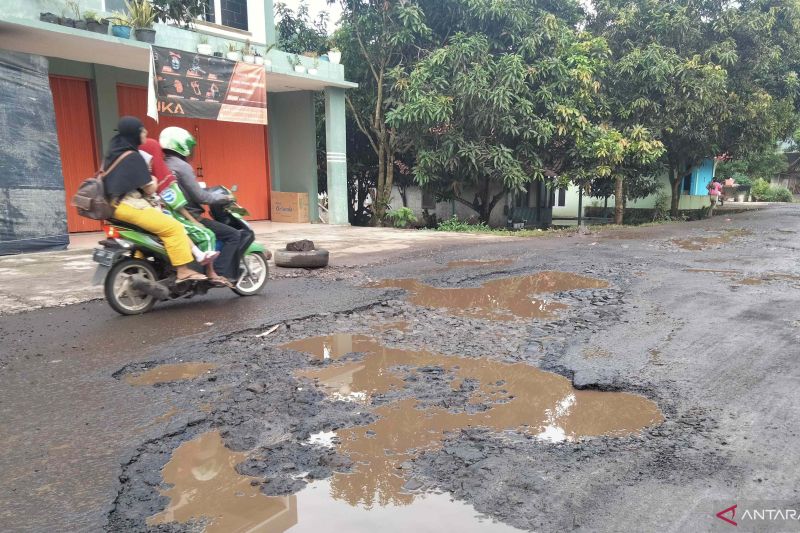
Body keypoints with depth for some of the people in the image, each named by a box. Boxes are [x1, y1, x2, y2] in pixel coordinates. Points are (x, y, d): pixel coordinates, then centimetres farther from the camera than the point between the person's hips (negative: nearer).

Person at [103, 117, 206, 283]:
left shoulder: (114, 152, 14)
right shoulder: (133, 157, -15)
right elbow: (149, 189, -13)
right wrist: (154, 180, 8)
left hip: (116, 204, 11)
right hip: (128, 206, -11)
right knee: (173, 227, -16)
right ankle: (183, 272, -22)